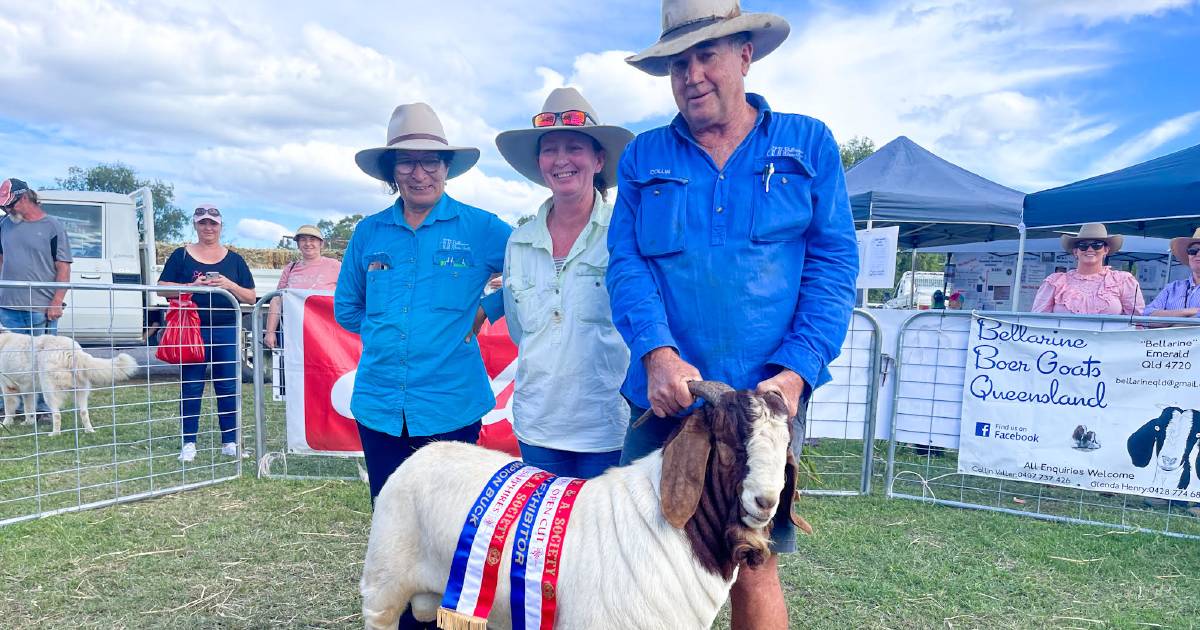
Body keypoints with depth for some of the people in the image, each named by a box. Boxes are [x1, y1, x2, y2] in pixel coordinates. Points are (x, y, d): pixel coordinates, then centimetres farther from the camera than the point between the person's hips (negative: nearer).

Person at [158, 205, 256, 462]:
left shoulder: (234, 259, 11)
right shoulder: (181, 255, 8)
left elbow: (251, 297, 9)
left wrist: (229, 285, -9)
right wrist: (191, 287, -12)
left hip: (226, 330, 1)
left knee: (228, 386, 3)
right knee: (191, 386, 3)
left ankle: (230, 442, 11)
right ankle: (188, 444, 11)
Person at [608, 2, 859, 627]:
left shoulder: (808, 144, 6)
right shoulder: (643, 156, 9)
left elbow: (833, 264, 0)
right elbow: (626, 263, -1)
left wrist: (795, 373, -13)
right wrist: (657, 352, -19)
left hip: (765, 399, -1)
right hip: (664, 397, 2)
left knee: (753, 566, 7)